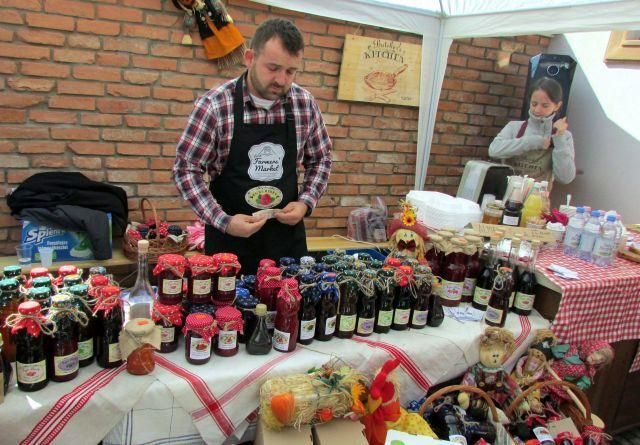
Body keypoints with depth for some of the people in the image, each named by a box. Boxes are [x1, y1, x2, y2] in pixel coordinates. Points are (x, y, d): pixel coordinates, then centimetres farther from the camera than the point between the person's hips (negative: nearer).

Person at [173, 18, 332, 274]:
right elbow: (186, 169, -8)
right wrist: (223, 221, -17)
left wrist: (306, 202, -6)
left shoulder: (305, 103, -2)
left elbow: (320, 160, 9)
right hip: (229, 237, -2)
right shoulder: (214, 105, -12)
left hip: (288, 235, 3)